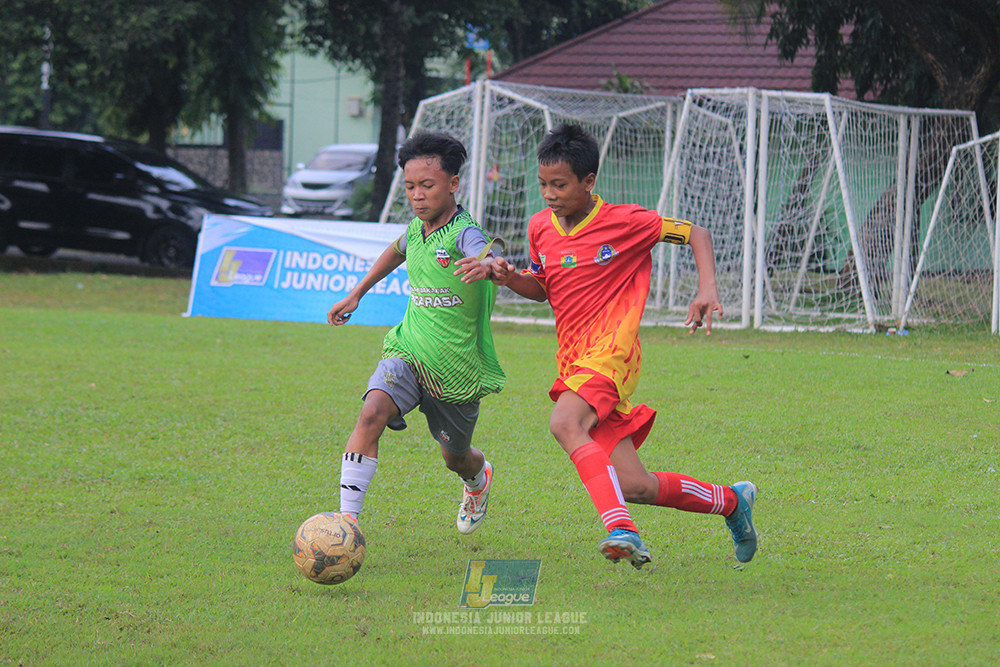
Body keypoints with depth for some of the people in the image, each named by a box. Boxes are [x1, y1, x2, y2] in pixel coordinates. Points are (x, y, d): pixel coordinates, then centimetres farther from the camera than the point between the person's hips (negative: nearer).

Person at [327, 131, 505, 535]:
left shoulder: (464, 234, -20)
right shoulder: (417, 228, 1)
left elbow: (490, 261, -43)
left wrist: (486, 267, -67)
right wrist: (356, 294, 31)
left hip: (457, 369, -4)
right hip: (409, 353, 4)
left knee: (455, 458, 17)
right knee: (372, 412, -26)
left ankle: (478, 477, 56)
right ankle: (347, 519, -29)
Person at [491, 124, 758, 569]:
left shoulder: (624, 222, -7)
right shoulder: (540, 227, 10)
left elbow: (696, 234, 3)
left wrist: (707, 290, -11)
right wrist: (511, 279, 3)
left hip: (610, 353, -6)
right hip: (573, 361, 6)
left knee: (565, 424, -36)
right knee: (636, 487, 0)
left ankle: (621, 529, -42)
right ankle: (732, 502, 24)